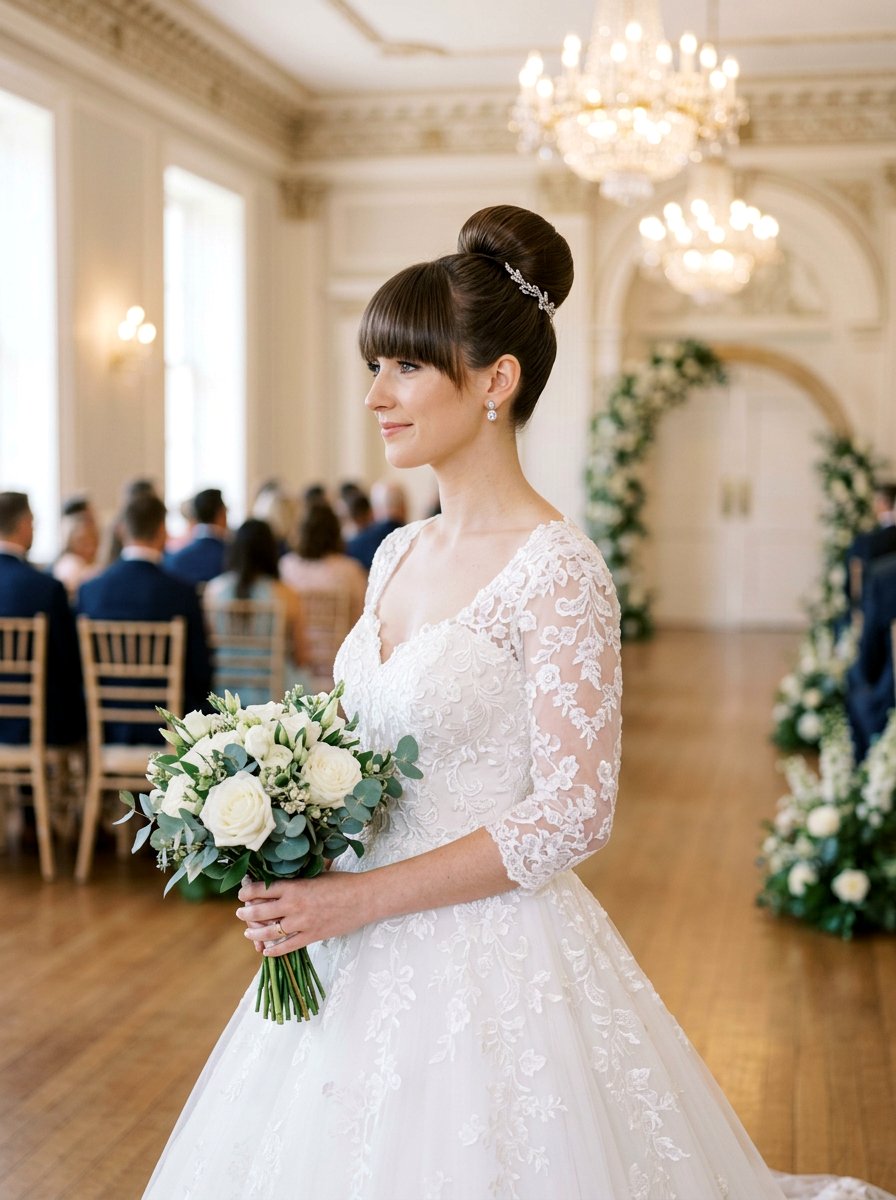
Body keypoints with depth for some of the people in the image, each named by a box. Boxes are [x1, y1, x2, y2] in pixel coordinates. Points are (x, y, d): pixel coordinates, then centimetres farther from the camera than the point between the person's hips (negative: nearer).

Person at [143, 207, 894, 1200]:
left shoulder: (556, 569, -16)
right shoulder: (397, 555, 7)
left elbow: (572, 814, -19)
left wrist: (365, 897, -19)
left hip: (489, 958, -7)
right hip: (363, 955, 7)